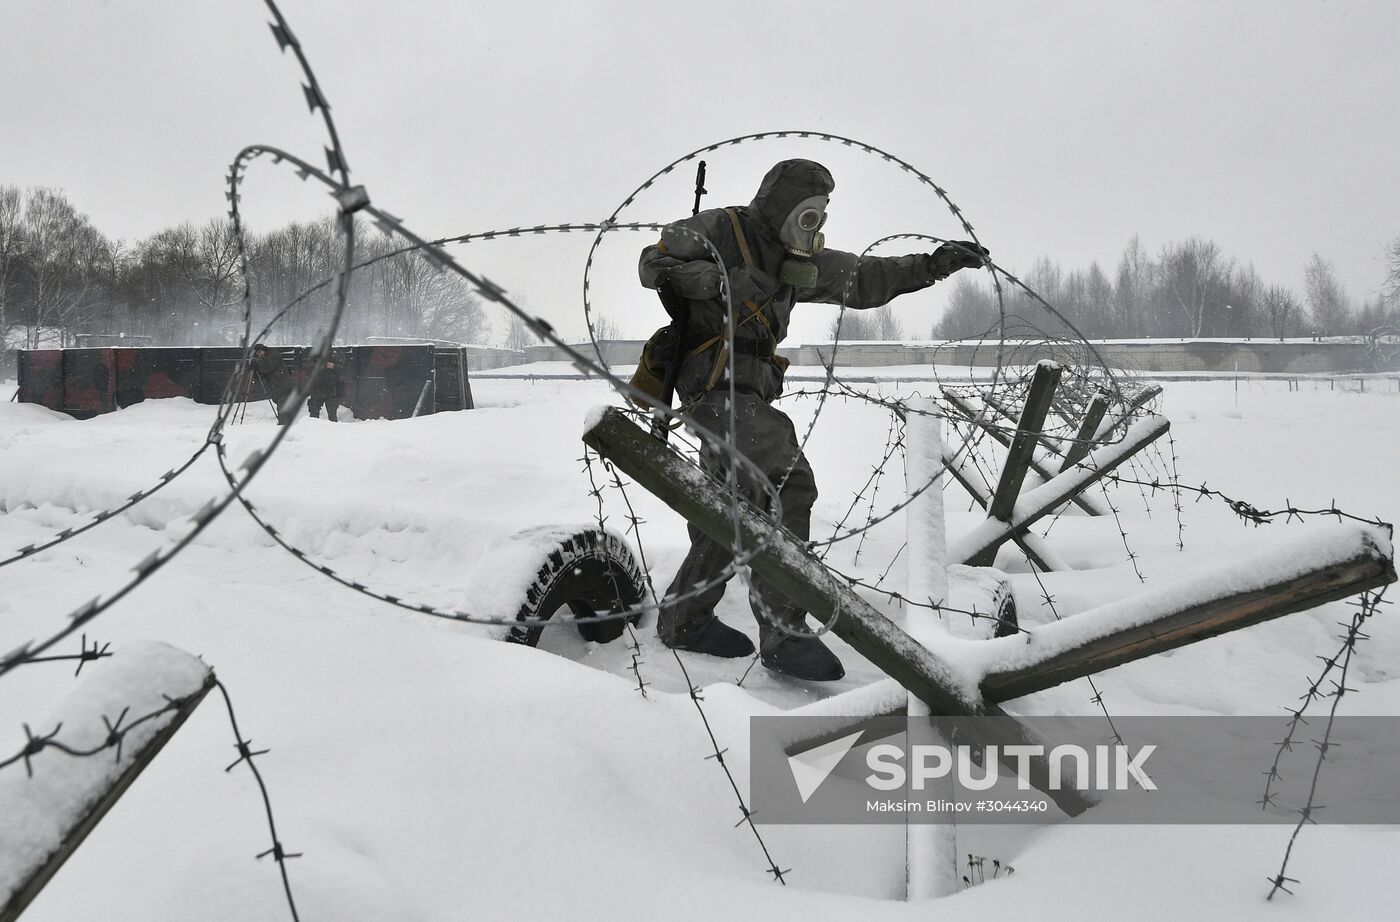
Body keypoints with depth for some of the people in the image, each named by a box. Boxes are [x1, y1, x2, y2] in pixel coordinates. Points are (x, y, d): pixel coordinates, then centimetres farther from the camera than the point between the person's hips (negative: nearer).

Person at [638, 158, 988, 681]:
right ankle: (784, 634, -20)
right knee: (786, 486, -22)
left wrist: (930, 266, 6)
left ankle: (684, 619, 28)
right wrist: (721, 278, -26)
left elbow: (862, 279, 16)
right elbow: (653, 265, -13)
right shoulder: (721, 229, -4)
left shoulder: (794, 257, 16)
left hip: (749, 396, 9)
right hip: (716, 387, -9)